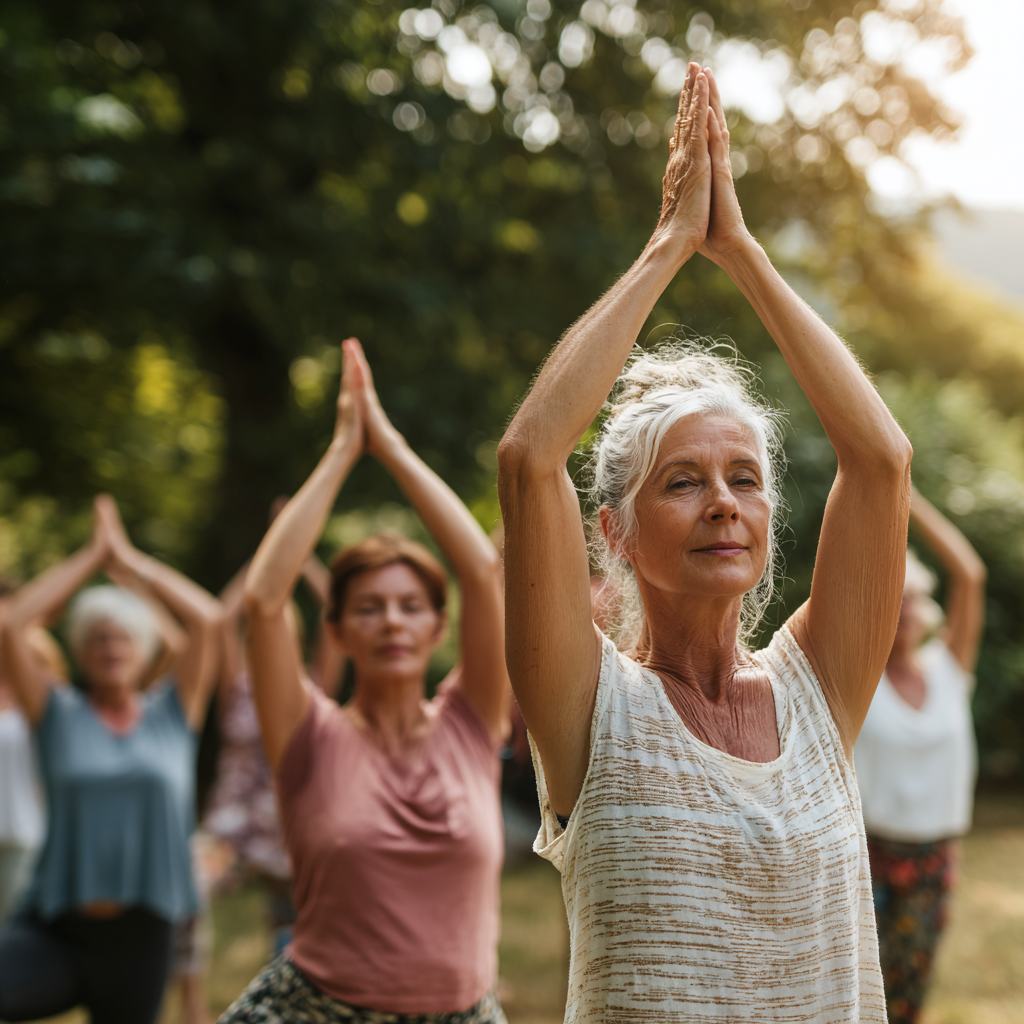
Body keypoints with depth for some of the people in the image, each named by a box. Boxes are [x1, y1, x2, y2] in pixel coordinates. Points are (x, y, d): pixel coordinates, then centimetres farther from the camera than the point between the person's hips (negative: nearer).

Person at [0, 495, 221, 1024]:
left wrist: (129, 557, 2)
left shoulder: (173, 714, 6)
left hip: (140, 936, 1)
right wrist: (92, 556, -1)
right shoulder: (59, 715, 5)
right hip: (51, 931, -1)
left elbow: (207, 618, -6)